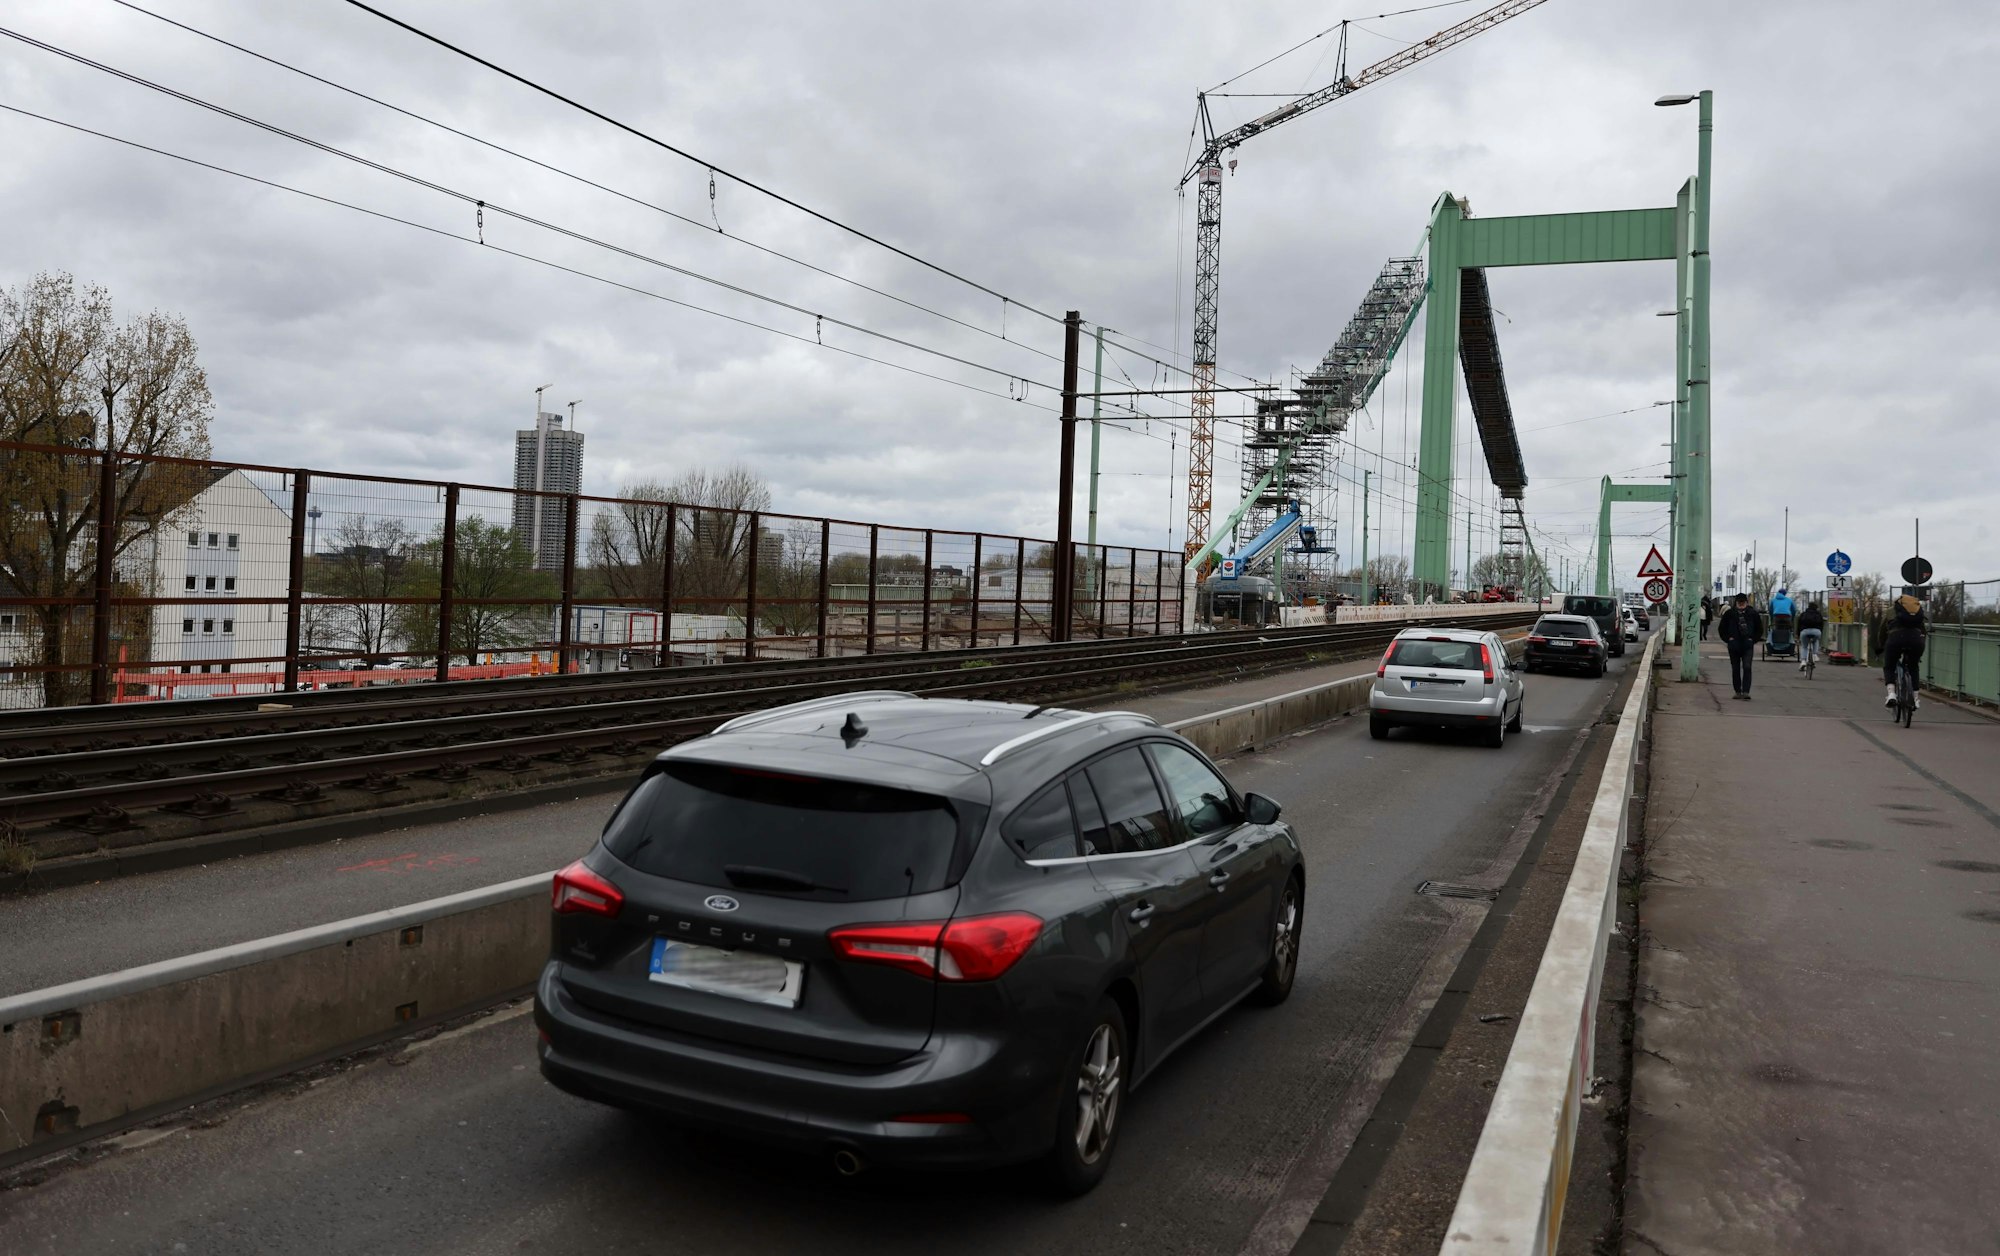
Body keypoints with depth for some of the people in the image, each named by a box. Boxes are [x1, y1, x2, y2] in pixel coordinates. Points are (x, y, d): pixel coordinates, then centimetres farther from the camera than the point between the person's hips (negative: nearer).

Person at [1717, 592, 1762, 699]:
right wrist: (1728, 639, 1)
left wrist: (1753, 639, 4)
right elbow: (1721, 628, 11)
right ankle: (1738, 692, 17)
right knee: (1735, 669, 7)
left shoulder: (1752, 613, 3)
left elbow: (1759, 629, 15)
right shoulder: (1730, 613, 2)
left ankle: (1746, 692, -14)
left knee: (1747, 668, -12)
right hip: (1734, 645, 1)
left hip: (1748, 645, -1)